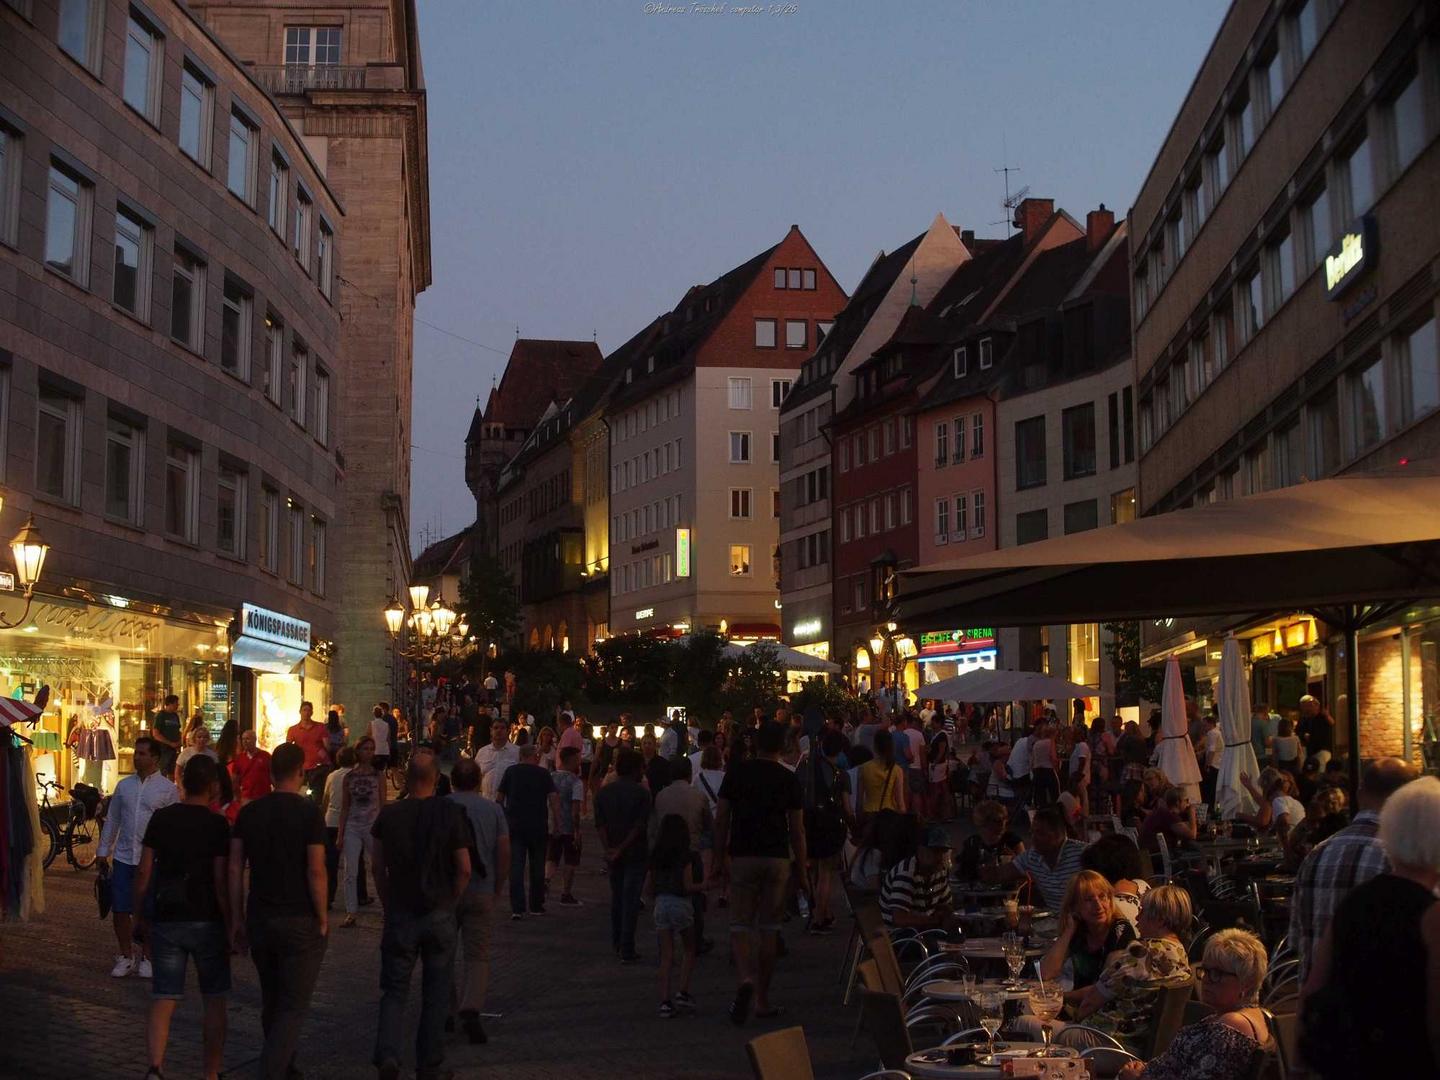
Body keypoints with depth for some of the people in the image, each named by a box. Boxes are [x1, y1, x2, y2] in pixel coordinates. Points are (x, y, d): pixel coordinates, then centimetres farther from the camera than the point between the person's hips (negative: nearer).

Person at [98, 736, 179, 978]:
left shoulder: (168, 789, -3)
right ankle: (126, 956, 22)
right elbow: (112, 820, 13)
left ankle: (147, 957, 20)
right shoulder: (124, 785, 7)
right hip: (124, 856, 3)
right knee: (120, 910, 5)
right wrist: (103, 851, 12)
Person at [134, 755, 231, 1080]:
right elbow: (221, 882, -12)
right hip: (206, 922, -2)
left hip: (166, 920, 2)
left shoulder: (160, 818, 1)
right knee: (214, 1001, 12)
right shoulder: (217, 825, -9)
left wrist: (140, 916, 13)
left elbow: (144, 873, 1)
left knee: (163, 1001, 4)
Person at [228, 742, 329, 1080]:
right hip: (300, 921, -5)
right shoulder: (308, 813, -11)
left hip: (259, 918, 5)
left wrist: (237, 919, 10)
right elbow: (315, 870, -15)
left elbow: (235, 869, 4)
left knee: (271, 1000, 20)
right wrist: (322, 916, -5)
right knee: (294, 1005, 1)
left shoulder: (249, 812, 3)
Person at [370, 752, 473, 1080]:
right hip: (439, 915, -1)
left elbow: (379, 869, 3)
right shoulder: (451, 814, -9)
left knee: (394, 991, 9)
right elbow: (464, 870, -7)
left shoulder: (389, 815, -4)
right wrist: (449, 904, 7)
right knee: (435, 994, 10)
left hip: (400, 914, 1)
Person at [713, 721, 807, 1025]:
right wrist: (802, 870, 8)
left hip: (742, 856, 0)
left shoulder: (736, 772, 0)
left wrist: (719, 859, 8)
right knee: (769, 928, 8)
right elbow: (797, 830, 0)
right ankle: (762, 1000, 12)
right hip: (777, 858, 0)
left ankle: (745, 977, -23)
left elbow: (721, 820, 0)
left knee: (741, 923, 5)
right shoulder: (788, 779, 0)